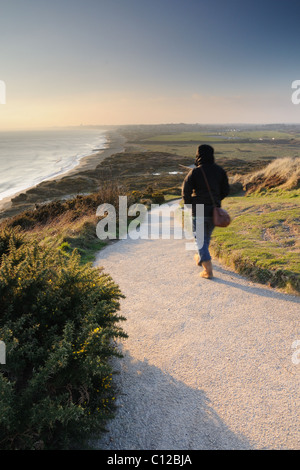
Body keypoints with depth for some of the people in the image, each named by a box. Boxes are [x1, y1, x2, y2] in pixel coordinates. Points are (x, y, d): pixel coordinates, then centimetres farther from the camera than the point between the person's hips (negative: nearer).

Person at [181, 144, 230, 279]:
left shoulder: (194, 172, -12)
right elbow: (225, 191, 6)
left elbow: (185, 191, -12)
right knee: (207, 236, 24)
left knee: (200, 239, 4)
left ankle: (208, 270, -1)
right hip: (214, 211, 5)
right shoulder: (220, 171, 2)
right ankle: (201, 258, 45)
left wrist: (190, 204, 5)